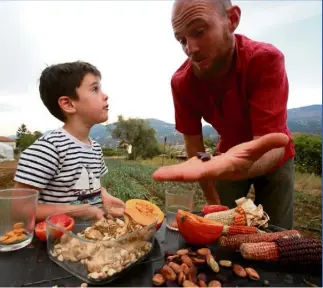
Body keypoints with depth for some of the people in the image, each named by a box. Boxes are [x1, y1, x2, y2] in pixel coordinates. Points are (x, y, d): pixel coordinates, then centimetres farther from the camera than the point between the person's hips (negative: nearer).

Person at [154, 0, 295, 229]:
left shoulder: (266, 59, -31)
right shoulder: (181, 81, -22)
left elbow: (272, 148, -38)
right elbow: (194, 144, -16)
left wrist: (242, 166, -61)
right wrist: (213, 201, -14)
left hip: (273, 157, -1)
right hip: (229, 157, 2)